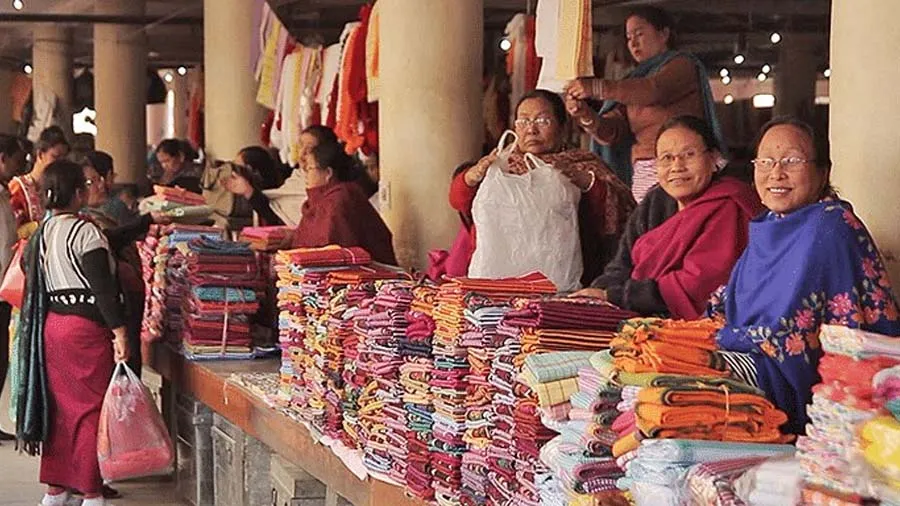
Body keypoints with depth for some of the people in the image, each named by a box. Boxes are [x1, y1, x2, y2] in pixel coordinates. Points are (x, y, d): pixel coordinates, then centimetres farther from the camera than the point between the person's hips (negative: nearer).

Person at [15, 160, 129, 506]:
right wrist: (119, 331, -16)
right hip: (86, 328, -7)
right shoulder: (85, 232, -14)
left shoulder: (41, 234, 9)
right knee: (90, 408, 0)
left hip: (50, 325, 8)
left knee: (60, 407, 14)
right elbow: (102, 286, -17)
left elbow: (33, 283, 15)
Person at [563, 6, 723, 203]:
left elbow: (654, 90, -17)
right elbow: (611, 133, 11)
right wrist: (587, 117, -11)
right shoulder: (637, 78, 24)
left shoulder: (682, 65, 6)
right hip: (641, 176, 5)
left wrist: (596, 88, -21)